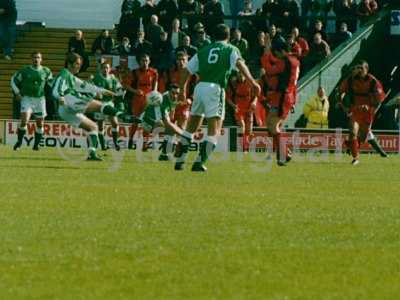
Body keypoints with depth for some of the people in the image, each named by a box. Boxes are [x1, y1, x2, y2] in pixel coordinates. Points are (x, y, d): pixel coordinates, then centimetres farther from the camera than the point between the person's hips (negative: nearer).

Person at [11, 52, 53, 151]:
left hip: (40, 99, 2)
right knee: (24, 120, -18)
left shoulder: (46, 71, 0)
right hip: (27, 98, -2)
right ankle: (19, 142, -2)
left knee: (40, 123, 5)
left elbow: (52, 82, 17)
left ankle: (36, 144, 19)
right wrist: (17, 93, -1)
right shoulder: (25, 71, -4)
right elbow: (13, 80, 6)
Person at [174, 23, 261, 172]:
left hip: (200, 86, 4)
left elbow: (186, 70, 17)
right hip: (215, 89, -4)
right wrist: (253, 82, -20)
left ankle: (179, 160, 17)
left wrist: (182, 90, 27)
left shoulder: (204, 50, 20)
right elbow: (240, 64, -12)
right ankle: (199, 162, -17)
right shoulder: (231, 50, 9)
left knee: (191, 127, 18)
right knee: (214, 131, -3)